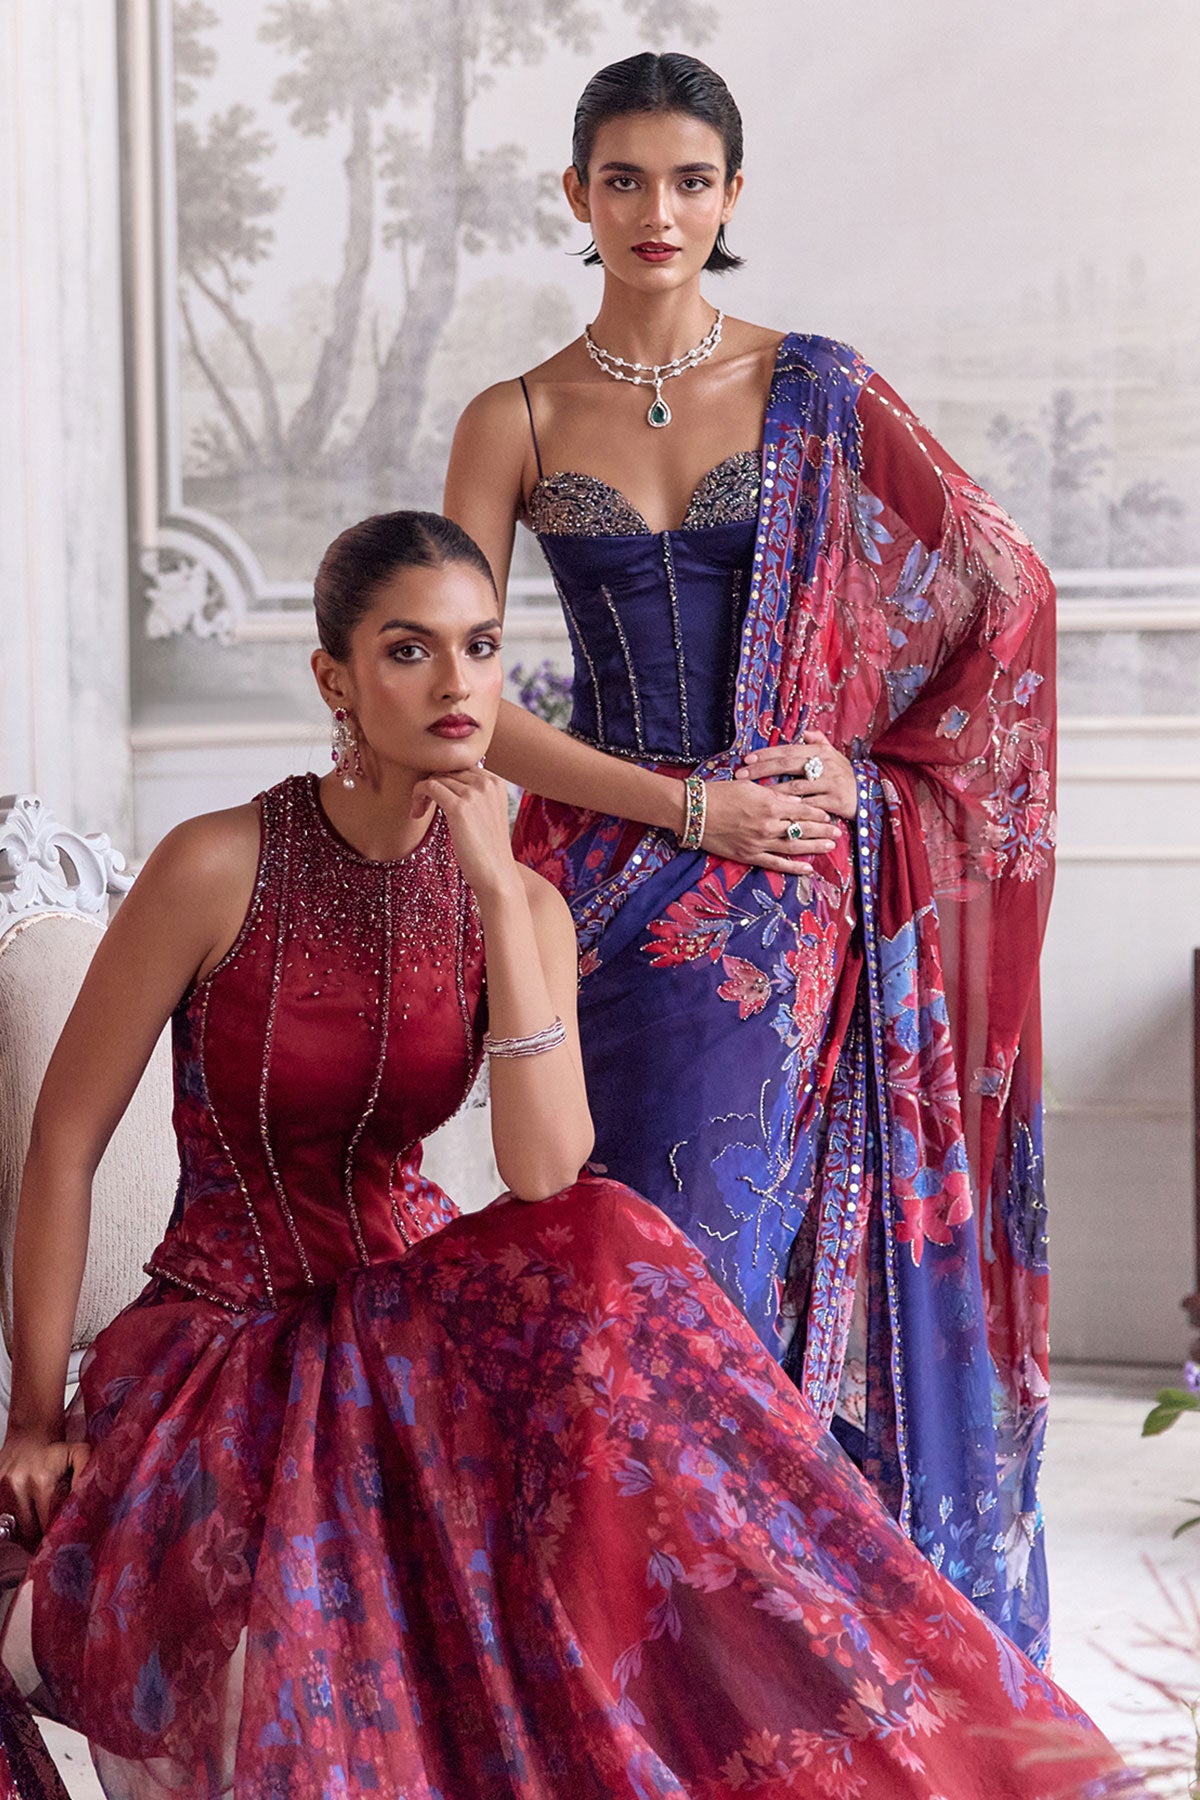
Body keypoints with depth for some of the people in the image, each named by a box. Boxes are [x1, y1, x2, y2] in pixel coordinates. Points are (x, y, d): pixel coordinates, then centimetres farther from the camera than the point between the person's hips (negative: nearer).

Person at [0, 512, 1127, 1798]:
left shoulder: (517, 904, -2)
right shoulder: (219, 868, -14)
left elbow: (545, 1178, -18)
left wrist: (498, 894, -22)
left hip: (413, 1307, 4)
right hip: (223, 1339, -4)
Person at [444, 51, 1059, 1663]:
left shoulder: (815, 393, 4)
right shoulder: (516, 424, 4)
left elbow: (1006, 588, 5)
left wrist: (872, 772, -2)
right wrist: (686, 805, -10)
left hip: (805, 886, 0)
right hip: (621, 888, 1)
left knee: (822, 1242, -3)